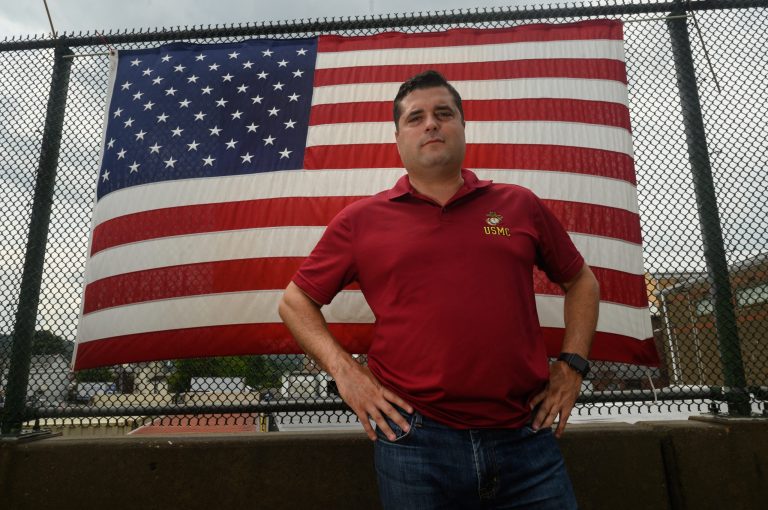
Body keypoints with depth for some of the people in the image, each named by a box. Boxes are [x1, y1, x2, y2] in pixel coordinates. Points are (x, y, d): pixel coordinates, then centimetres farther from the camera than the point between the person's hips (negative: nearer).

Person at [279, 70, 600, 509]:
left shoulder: (520, 205, 7)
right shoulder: (361, 220, 3)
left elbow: (581, 281, 19)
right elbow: (296, 301, 9)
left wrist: (572, 366, 8)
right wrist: (345, 370, -3)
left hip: (526, 436, 2)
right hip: (416, 438, -1)